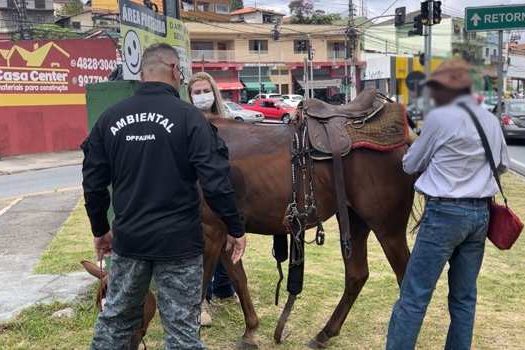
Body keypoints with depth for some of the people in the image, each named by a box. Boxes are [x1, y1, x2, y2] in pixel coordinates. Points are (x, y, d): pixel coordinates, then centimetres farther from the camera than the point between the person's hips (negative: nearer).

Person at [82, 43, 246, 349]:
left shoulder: (110, 118, 3)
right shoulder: (189, 117, -11)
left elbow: (93, 183, 7)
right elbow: (216, 182, -15)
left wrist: (100, 230, 19)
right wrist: (236, 229, -4)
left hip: (128, 238, 5)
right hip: (178, 240, -4)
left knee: (115, 319, 20)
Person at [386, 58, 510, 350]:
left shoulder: (439, 118, -10)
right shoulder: (491, 120, 9)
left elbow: (411, 165, 1)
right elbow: (503, 165, 23)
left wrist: (434, 161, 22)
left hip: (446, 213, -7)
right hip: (481, 213, 7)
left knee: (414, 296, -3)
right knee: (465, 296, 15)